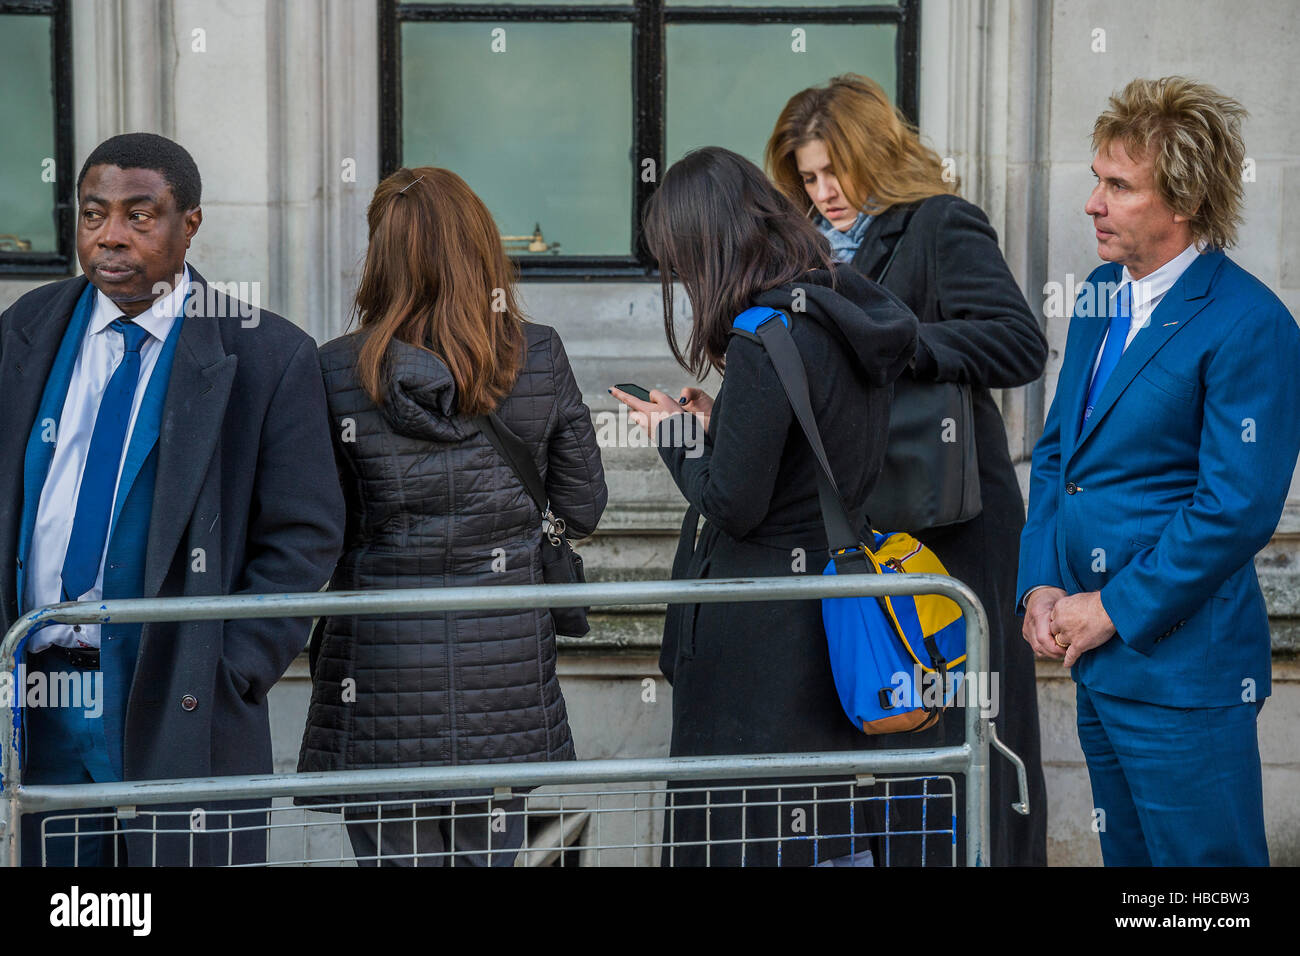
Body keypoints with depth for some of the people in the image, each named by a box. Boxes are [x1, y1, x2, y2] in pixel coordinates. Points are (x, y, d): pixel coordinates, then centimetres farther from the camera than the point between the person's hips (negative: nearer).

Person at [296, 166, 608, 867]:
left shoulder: (338, 370, -8)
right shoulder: (539, 358, -4)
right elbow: (584, 511, 5)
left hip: (381, 674, -2)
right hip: (505, 671, 2)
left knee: (394, 856, 7)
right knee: (492, 857, 12)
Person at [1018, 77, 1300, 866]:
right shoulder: (1104, 294, 11)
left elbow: (1237, 510, -19)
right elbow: (1058, 449, 17)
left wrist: (1114, 610, -15)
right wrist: (1041, 585, 3)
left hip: (1182, 662, -8)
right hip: (1098, 654, 8)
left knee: (1203, 858, -1)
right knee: (1128, 856, 17)